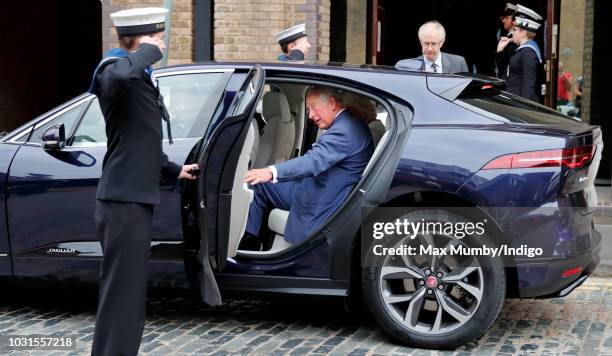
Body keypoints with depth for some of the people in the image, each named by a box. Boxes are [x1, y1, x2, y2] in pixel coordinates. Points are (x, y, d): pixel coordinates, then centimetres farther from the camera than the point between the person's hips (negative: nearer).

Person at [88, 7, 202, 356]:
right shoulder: (115, 69, -14)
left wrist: (173, 169, 39)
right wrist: (149, 52, -24)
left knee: (129, 294, 18)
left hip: (133, 199, 10)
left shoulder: (140, 78, 18)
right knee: (121, 295, -7)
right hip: (124, 201, -10)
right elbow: (119, 76, -42)